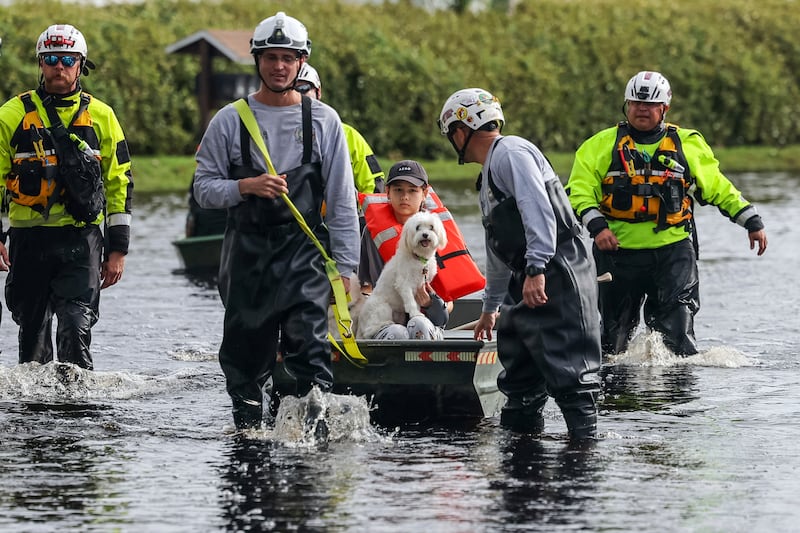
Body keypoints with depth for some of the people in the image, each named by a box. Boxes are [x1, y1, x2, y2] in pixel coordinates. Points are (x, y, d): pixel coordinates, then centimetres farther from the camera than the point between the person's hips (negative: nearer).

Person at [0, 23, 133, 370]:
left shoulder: (101, 117, 7)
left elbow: (119, 184, 10)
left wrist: (118, 249, 6)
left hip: (81, 240, -1)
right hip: (28, 239, 1)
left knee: (76, 331, -13)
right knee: (32, 333, 9)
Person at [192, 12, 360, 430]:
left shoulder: (324, 121, 6)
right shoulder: (229, 121, 6)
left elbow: (341, 200, 6)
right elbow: (203, 188, 6)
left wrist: (345, 267, 1)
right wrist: (247, 186, -14)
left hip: (304, 250, -1)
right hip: (246, 251, 1)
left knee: (307, 344, -16)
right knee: (245, 351, 5)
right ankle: (247, 431, 18)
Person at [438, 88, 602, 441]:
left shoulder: (511, 153, -7)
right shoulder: (488, 174, 25)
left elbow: (538, 210, -22)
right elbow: (498, 249, 35)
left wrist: (536, 269, -29)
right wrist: (490, 306, 42)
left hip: (558, 276, -11)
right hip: (526, 282, 11)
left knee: (566, 366, -15)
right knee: (519, 373, 14)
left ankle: (586, 439, -19)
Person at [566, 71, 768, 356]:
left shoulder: (688, 144, 11)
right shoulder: (602, 145, 7)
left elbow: (718, 187, 17)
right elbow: (579, 190, 0)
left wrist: (752, 222, 13)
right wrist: (597, 226, -16)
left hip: (673, 250, 0)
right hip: (619, 249, 0)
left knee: (676, 330, -12)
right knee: (614, 330, 7)